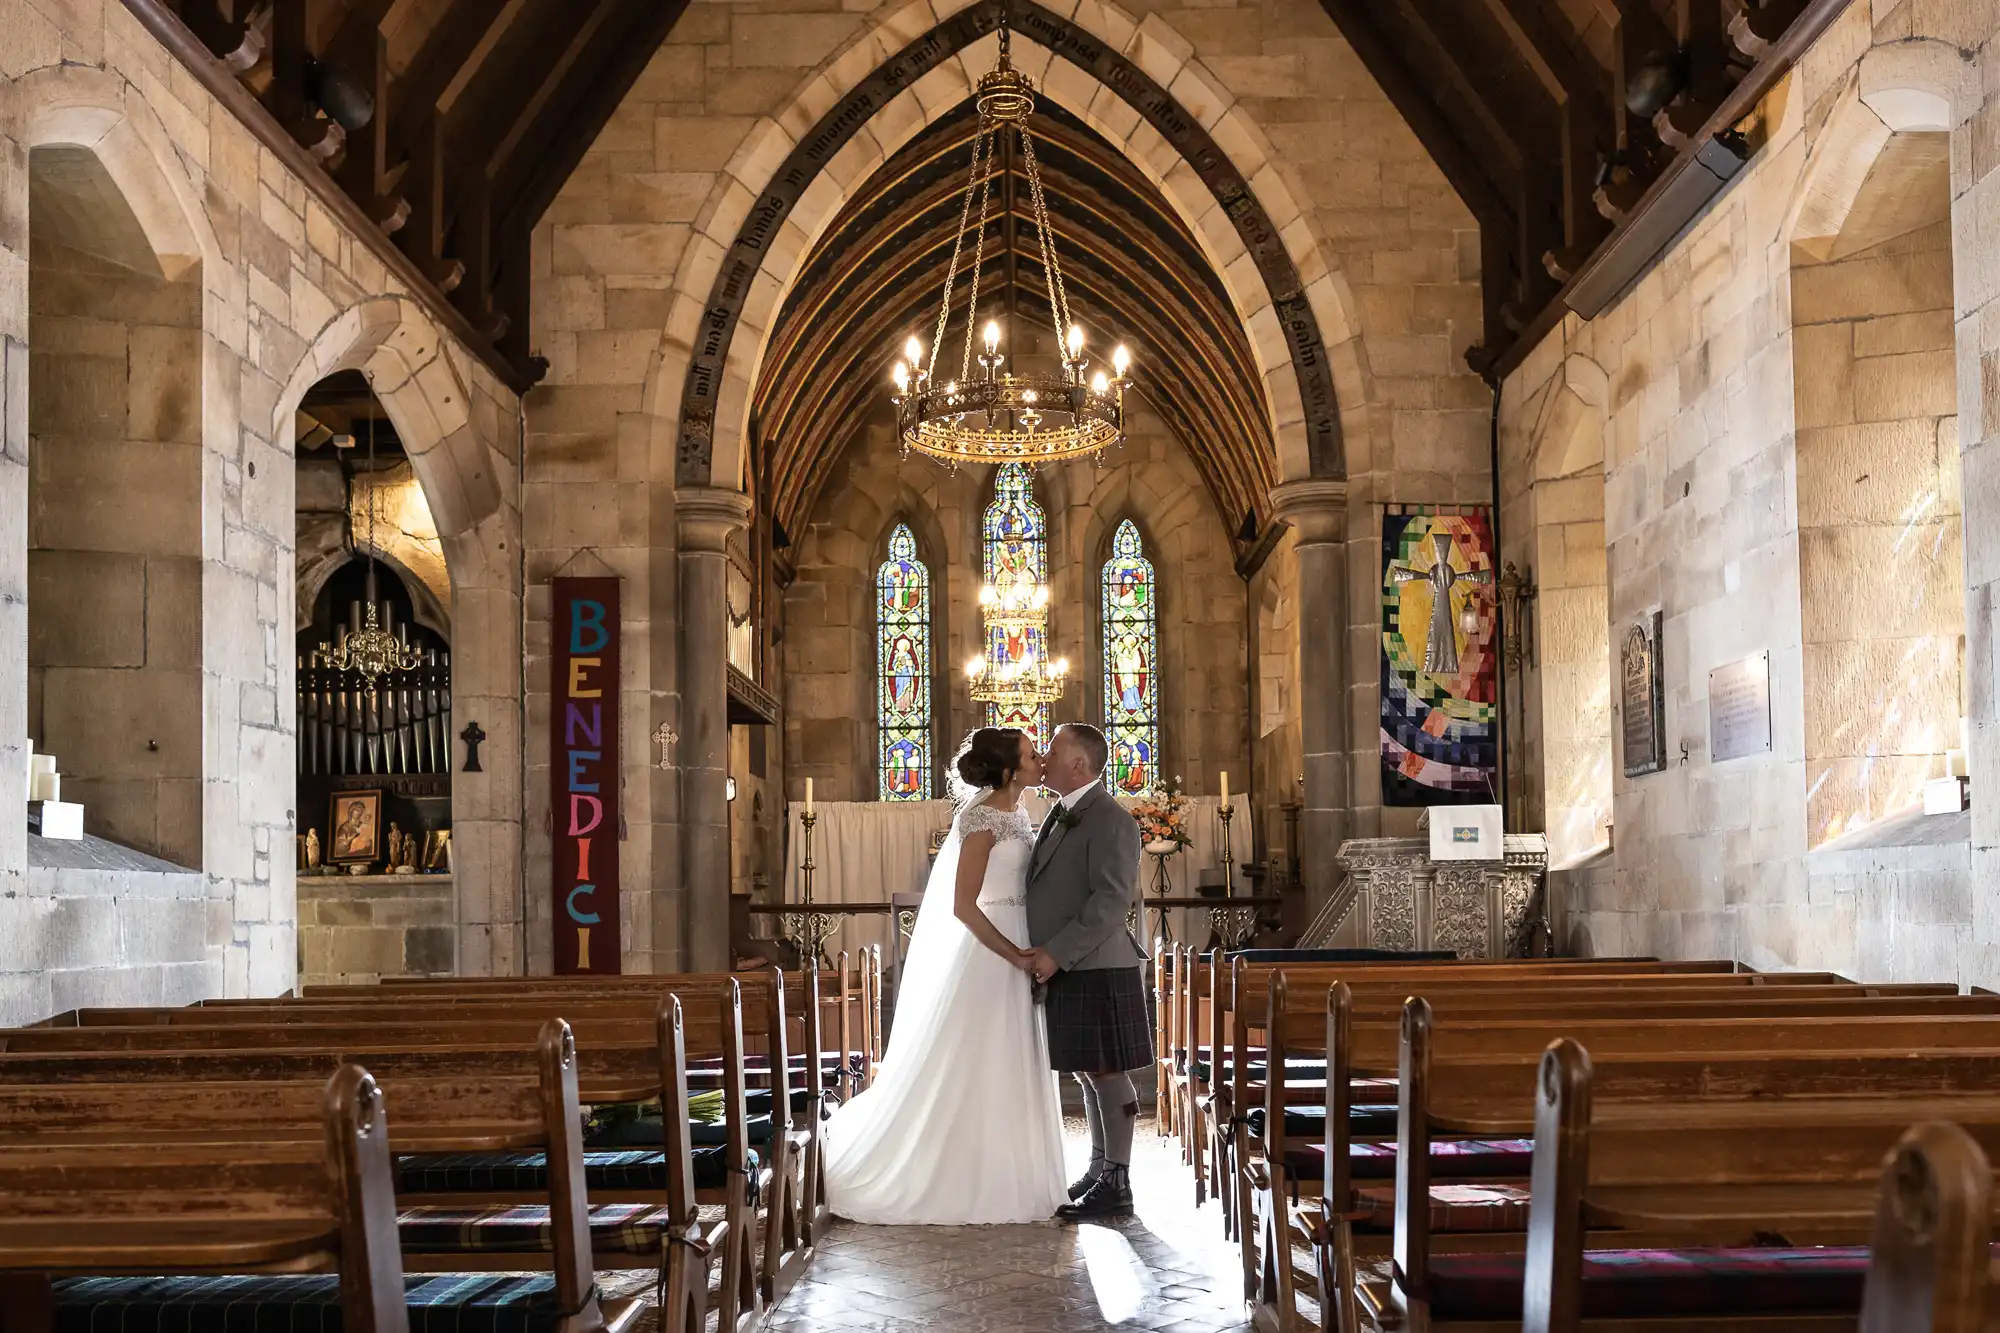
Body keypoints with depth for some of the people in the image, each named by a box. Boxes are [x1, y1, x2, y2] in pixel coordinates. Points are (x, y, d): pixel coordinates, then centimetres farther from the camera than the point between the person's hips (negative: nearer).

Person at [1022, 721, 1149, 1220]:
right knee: (1089, 1074, 15)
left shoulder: (1110, 820, -14)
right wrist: (1045, 953, 12)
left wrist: (1056, 952, -22)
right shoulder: (1061, 816, 16)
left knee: (1106, 1074, -2)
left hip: (1096, 969, -9)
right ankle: (1099, 1172, 24)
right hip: (1066, 970, 9)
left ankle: (1115, 1184, 4)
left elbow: (1111, 901, -21)